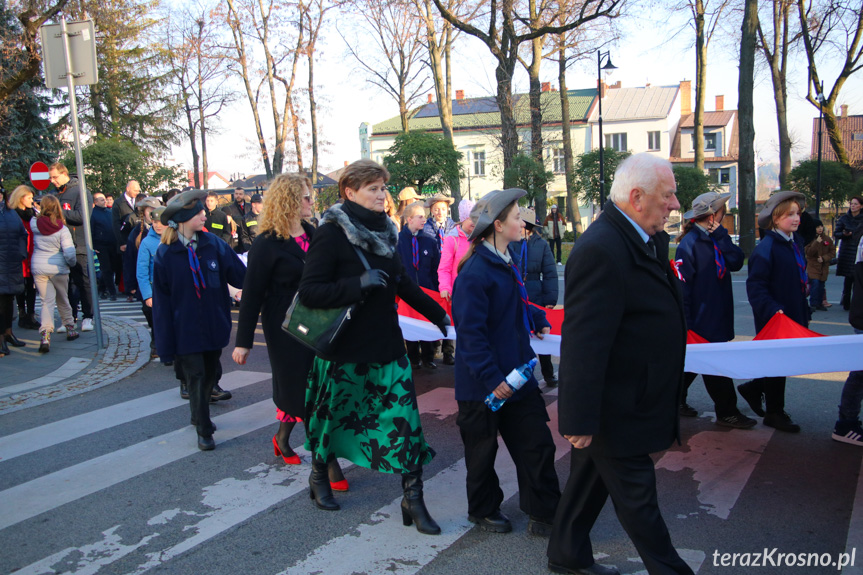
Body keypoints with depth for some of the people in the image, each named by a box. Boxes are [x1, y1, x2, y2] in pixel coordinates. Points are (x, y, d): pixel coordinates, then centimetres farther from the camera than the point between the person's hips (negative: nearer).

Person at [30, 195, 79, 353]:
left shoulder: (34, 224, -5)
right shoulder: (62, 229, -12)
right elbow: (69, 253, -14)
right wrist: (72, 263, 3)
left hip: (38, 268, 1)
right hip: (58, 269, -1)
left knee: (47, 301, 2)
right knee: (63, 300, 17)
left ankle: (46, 334, -15)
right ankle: (70, 329, 29)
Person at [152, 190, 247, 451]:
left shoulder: (214, 244, -4)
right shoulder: (165, 254, -9)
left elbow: (239, 275, -5)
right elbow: (161, 300, -6)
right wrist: (166, 344, -7)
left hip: (214, 327, 3)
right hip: (186, 330, -3)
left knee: (210, 375, 17)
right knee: (196, 378, 2)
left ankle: (200, 416, 40)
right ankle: (203, 431, 17)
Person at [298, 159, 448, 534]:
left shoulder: (383, 231, 7)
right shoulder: (332, 234, -13)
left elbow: (401, 283, 20)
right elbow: (309, 292, -20)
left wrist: (437, 314, 24)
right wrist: (360, 284, -27)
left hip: (387, 346, 5)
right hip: (345, 349, -5)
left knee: (405, 421, -2)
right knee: (333, 416, 15)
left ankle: (413, 500, 11)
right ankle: (319, 477, 41)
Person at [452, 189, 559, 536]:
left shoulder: (505, 263, 10)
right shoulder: (475, 273, -21)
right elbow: (471, 332, -23)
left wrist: (536, 318, 15)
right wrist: (492, 378, -24)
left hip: (516, 374, 9)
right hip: (484, 385, -9)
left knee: (537, 444, 10)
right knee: (482, 449, 11)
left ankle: (544, 514, 23)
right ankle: (483, 510, 32)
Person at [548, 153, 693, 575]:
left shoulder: (649, 240, 6)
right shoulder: (601, 250, -26)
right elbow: (584, 342, -28)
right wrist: (580, 420, -25)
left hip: (632, 398, 10)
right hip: (615, 412, -10)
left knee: (591, 479, 22)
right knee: (636, 494, 7)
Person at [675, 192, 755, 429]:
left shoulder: (716, 239, 12)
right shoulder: (690, 243, -15)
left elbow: (736, 262, -4)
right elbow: (681, 285, -17)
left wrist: (721, 234, -8)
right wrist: (684, 323, -18)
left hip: (717, 318, 9)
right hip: (700, 321, -9)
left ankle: (676, 398, 28)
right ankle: (727, 412, 9)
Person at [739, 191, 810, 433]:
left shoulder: (796, 243, 10)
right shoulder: (766, 248, -17)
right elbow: (755, 286, -20)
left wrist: (803, 311, 16)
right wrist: (772, 310, -29)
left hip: (794, 315, 8)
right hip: (773, 319, -8)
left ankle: (753, 388, 34)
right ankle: (774, 413, 18)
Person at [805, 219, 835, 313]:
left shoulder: (827, 239, 6)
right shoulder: (810, 238, -4)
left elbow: (833, 252, 7)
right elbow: (808, 252, -12)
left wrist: (824, 258, -9)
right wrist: (816, 243, -22)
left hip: (824, 266, 4)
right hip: (812, 265, -4)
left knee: (821, 285, 7)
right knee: (815, 283, -16)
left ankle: (819, 304, 20)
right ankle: (813, 304, -9)